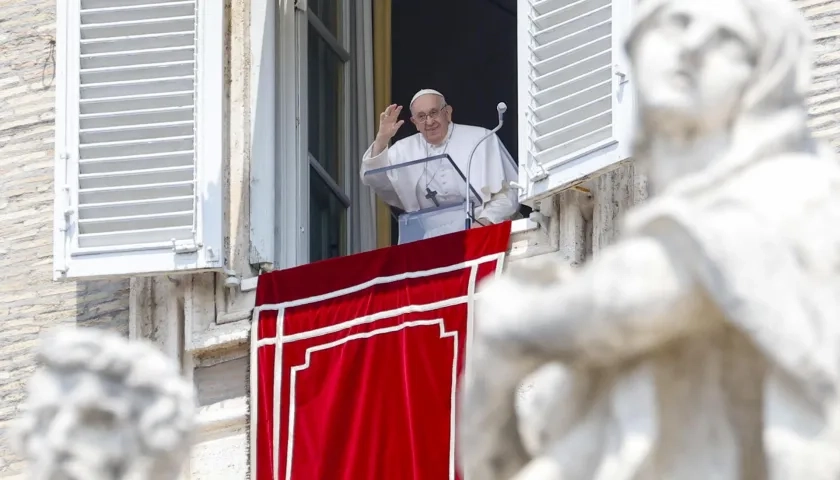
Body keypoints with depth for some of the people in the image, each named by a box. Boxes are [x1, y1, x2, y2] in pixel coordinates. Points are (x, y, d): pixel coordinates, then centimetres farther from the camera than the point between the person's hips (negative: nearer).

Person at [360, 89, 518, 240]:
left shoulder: (481, 139, 6)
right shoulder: (406, 149, 15)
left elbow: (507, 193, 3)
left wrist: (485, 222, -15)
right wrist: (382, 140, -6)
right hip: (430, 239, 2)